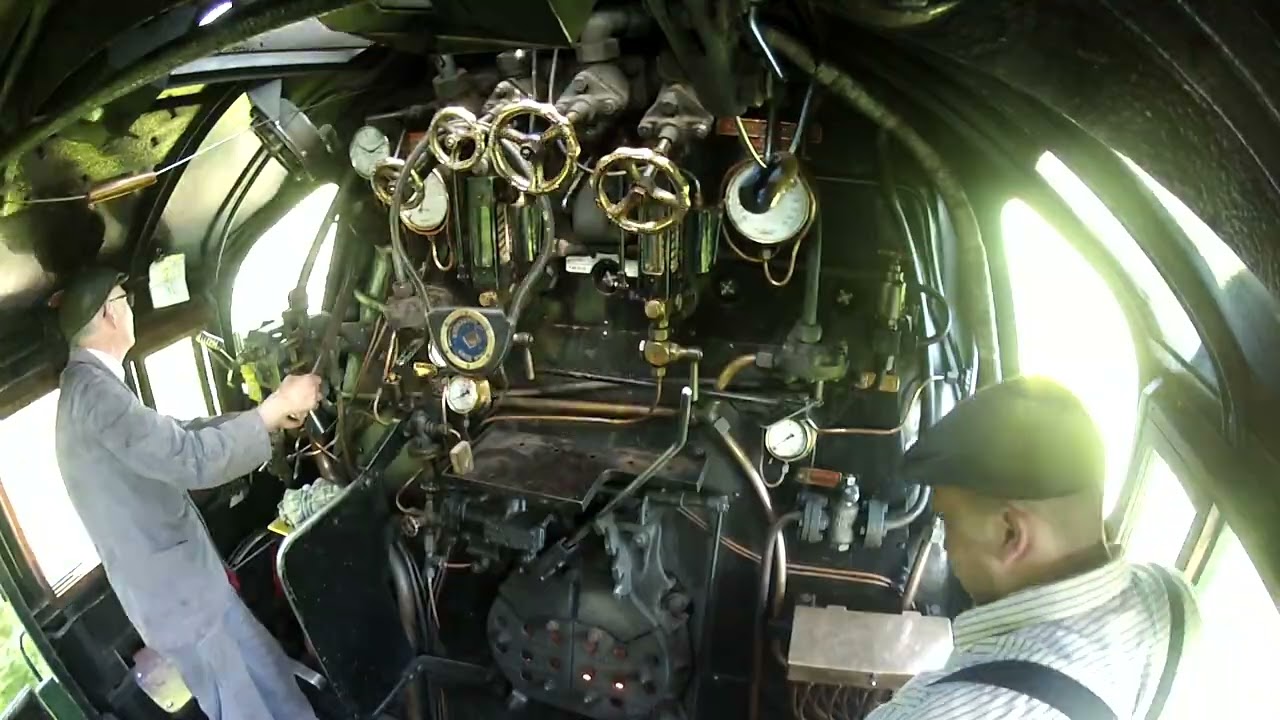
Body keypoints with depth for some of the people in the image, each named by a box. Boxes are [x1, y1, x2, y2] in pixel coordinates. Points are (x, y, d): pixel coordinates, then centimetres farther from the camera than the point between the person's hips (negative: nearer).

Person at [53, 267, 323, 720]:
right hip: (178, 592, -10)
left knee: (270, 675, 20)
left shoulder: (89, 385, 10)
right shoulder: (93, 389, -23)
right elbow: (193, 459, -29)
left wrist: (266, 416, 16)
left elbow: (175, 439, 17)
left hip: (184, 579, 10)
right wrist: (276, 408, -18)